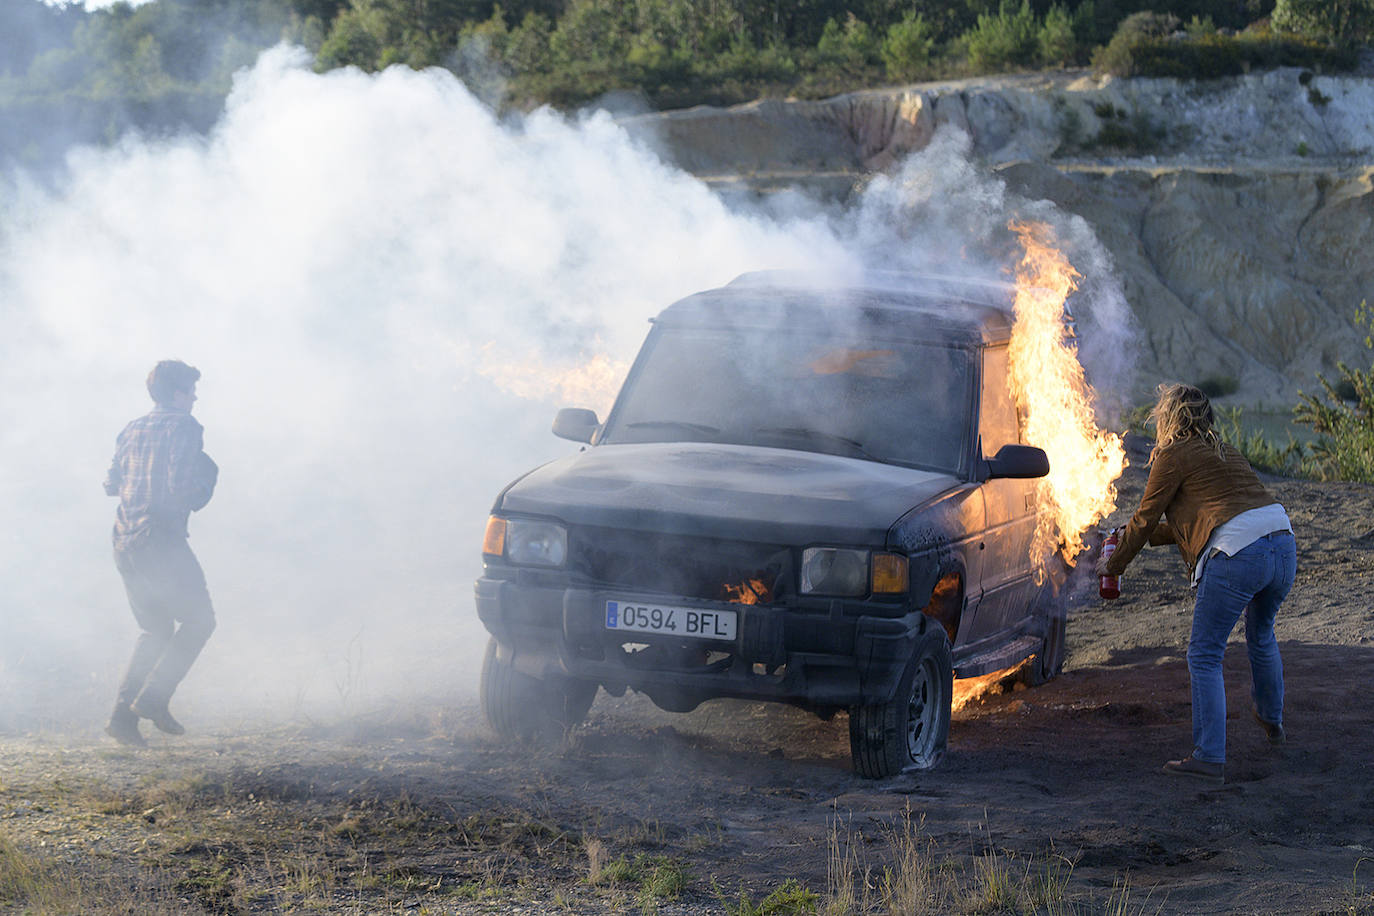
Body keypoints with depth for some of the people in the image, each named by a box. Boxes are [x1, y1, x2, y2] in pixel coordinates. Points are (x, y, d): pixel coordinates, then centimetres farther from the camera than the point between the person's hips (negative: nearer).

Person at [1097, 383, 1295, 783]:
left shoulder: (1174, 455, 4)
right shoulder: (1221, 450, 28)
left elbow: (1145, 519, 9)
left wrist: (1114, 564, 24)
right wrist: (1135, 537, 44)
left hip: (1237, 555, -8)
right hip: (1283, 546, 8)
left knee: (1204, 656, 1)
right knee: (1261, 636, 33)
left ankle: (1209, 757, -5)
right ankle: (1272, 720, 52)